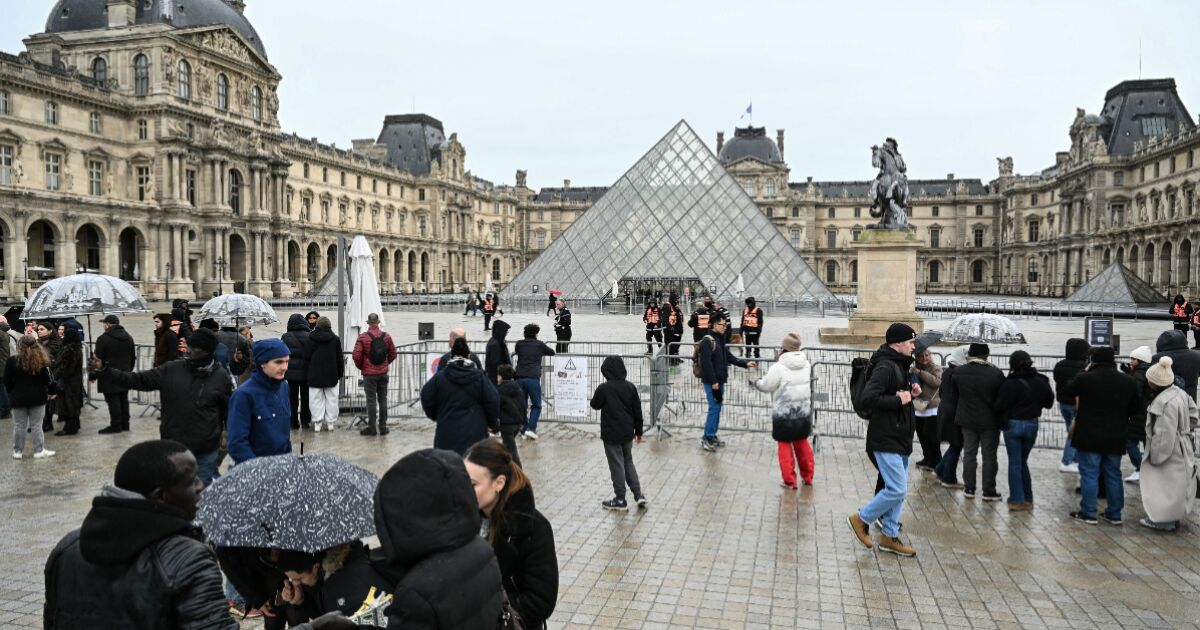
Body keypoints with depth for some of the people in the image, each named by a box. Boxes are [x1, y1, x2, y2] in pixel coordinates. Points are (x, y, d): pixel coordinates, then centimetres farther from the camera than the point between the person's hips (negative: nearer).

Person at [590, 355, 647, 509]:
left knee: (617, 466, 3)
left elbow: (595, 405, 1)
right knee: (628, 462, 19)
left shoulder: (603, 388, -15)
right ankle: (638, 495, 15)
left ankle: (620, 499, 11)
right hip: (628, 433, 5)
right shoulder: (630, 387, -1)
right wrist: (638, 431, 14)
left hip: (611, 434, -5)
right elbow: (637, 411, 4)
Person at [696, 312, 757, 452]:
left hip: (719, 380, 9)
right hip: (711, 381, -9)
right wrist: (713, 382, -21)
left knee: (718, 407, 13)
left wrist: (745, 363, 4)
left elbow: (730, 357, 17)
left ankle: (713, 436, 22)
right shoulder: (707, 341, -15)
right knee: (714, 408, -8)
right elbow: (706, 363, -20)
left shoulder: (720, 340, 15)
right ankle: (707, 438, -1)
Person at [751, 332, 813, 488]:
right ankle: (807, 476, 30)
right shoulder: (806, 365, 0)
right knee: (802, 443, 20)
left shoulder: (779, 367, -16)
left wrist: (755, 382, 13)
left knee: (785, 446, 6)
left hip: (784, 413, -5)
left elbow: (766, 386, -7)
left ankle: (790, 481, 9)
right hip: (803, 412, 5)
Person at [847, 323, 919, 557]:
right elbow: (867, 398, -29)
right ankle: (860, 519, 9)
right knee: (897, 489, -9)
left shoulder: (899, 366, 14)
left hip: (900, 438, 10)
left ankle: (889, 537, 22)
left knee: (898, 490, 13)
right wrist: (899, 400, -22)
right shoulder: (885, 367, -18)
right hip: (886, 439, -10)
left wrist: (911, 393, 4)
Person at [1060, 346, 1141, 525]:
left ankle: (1088, 513, 4)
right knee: (1113, 475, 13)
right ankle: (1114, 514, 19)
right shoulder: (1128, 381, 3)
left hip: (1089, 437, -4)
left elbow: (1069, 390, 8)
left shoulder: (1085, 379, -13)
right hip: (1116, 438, 4)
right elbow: (1136, 410, 10)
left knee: (1089, 474, 1)